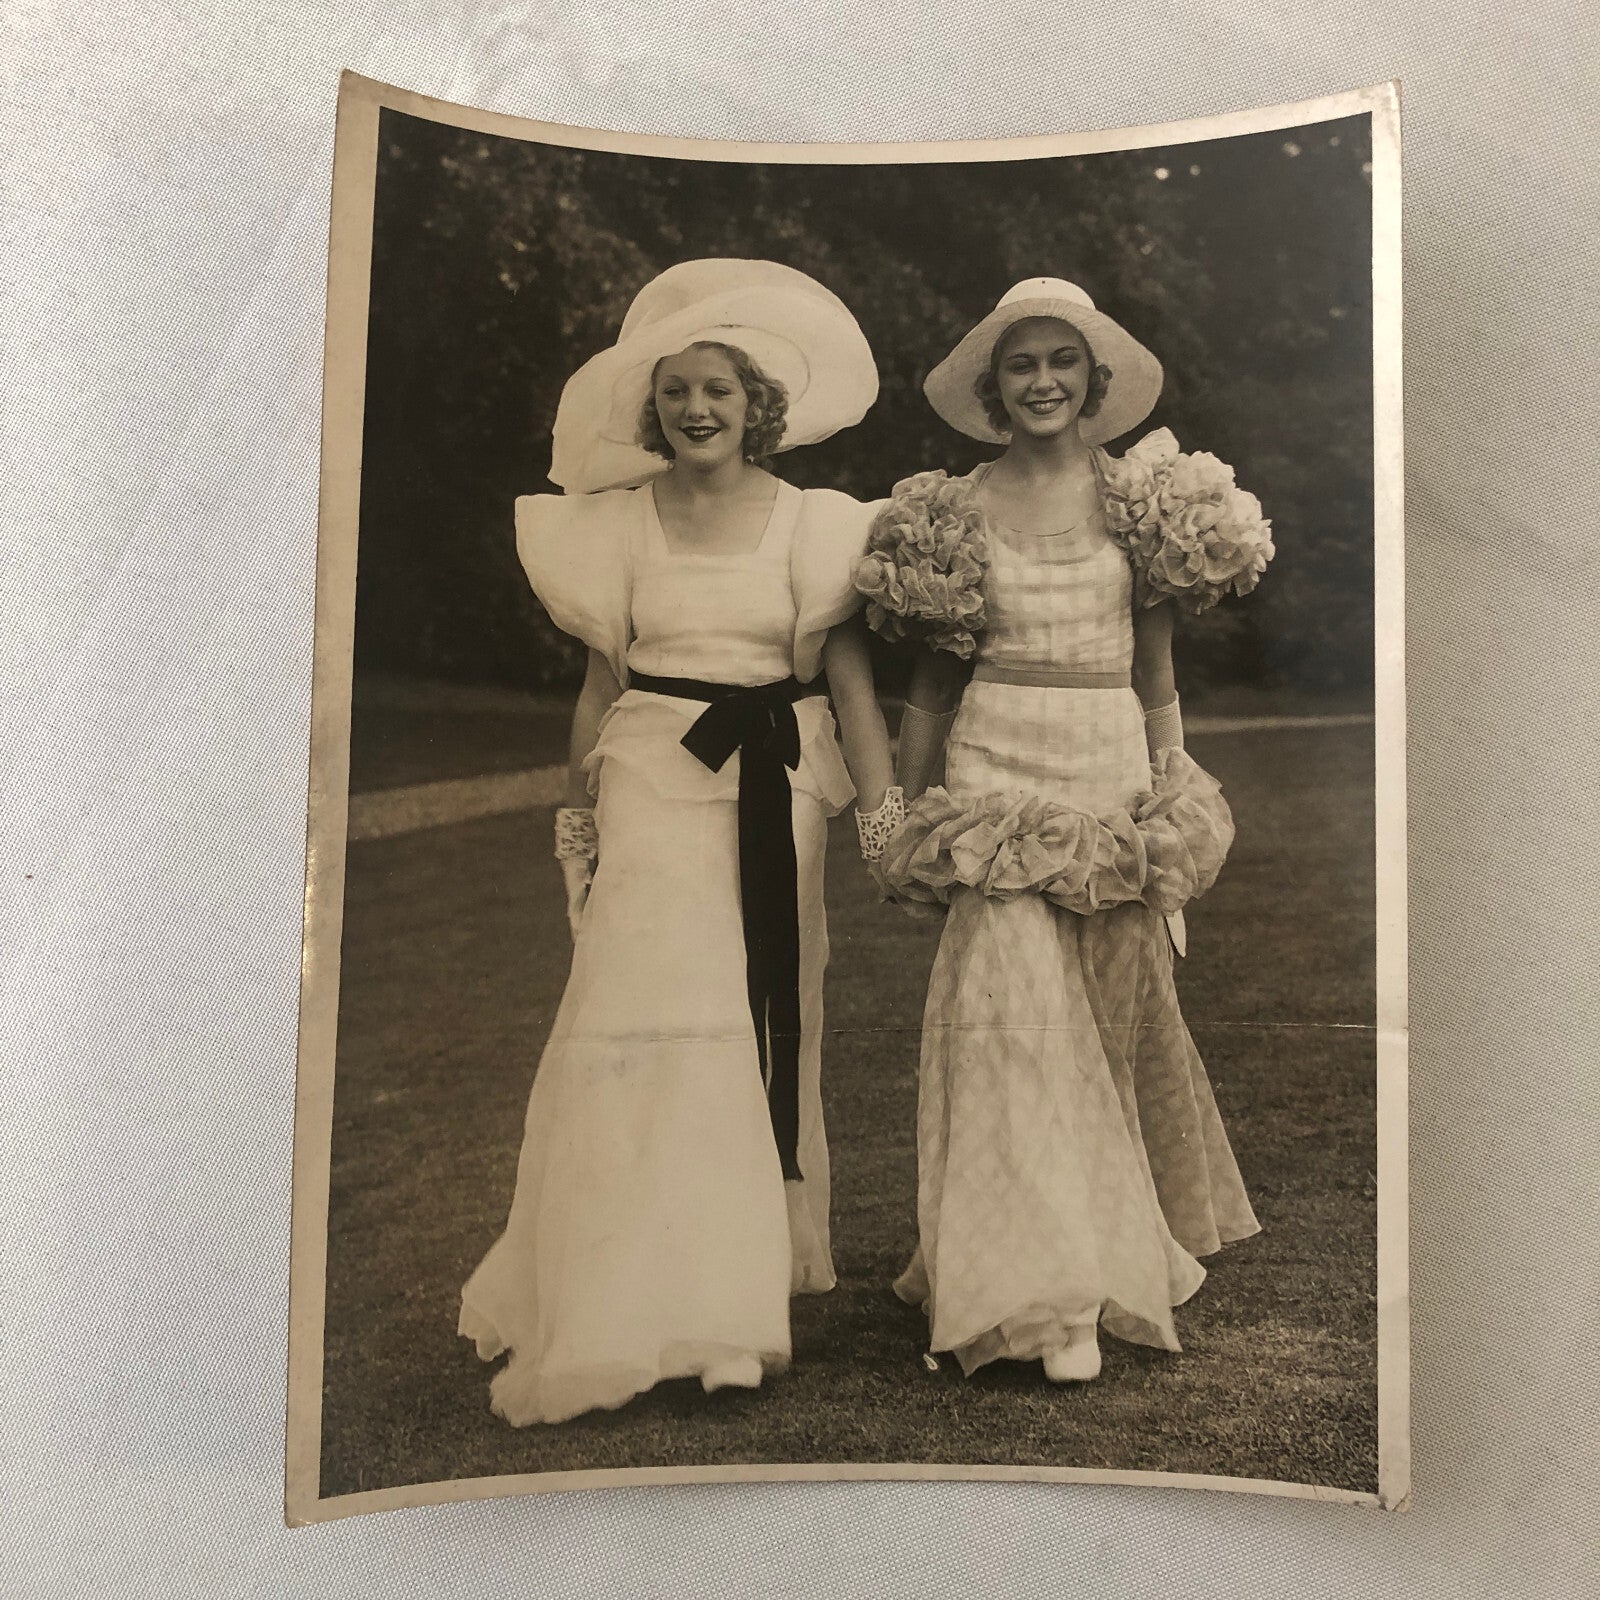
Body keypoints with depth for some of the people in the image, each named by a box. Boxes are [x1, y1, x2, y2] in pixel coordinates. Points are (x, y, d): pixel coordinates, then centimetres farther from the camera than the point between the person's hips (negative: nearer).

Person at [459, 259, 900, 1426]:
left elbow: (848, 665, 3)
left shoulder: (809, 522, 5)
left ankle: (751, 1274, 21)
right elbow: (603, 675, 10)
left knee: (765, 1023, 5)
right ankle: (635, 1303, 1)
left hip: (776, 790, 1)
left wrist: (883, 794, -7)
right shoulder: (621, 522, 7)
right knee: (651, 1009, -8)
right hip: (655, 780, 0)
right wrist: (579, 807, 7)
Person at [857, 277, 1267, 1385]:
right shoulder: (954, 514, 6)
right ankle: (1058, 1298, -2)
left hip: (1111, 766, 1)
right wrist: (905, 818, 7)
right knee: (1018, 1008, -9)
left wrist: (1173, 802, 4)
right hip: (996, 769, -1)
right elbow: (933, 679, 9)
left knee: (1111, 1011, 6)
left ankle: (1116, 1245, 26)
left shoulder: (1139, 502, 8)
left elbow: (1155, 674, 9)